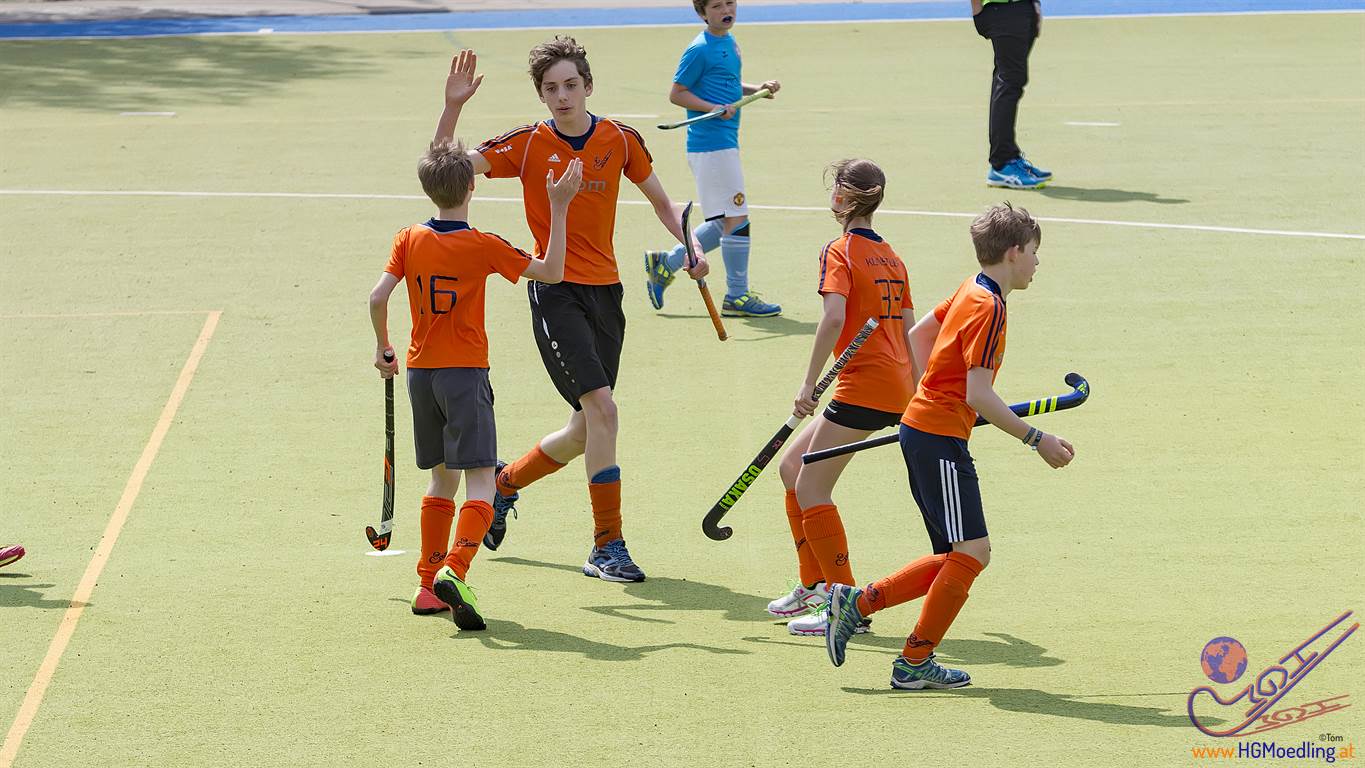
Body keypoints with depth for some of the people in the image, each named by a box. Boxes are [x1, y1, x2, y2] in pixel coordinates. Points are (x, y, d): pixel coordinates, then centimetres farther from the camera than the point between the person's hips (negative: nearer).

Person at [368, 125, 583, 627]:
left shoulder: (409, 240, 1)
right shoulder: (482, 247, -9)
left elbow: (378, 297, -5)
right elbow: (550, 271, -6)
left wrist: (383, 349, 10)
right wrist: (558, 209, -3)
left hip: (419, 372, 5)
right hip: (465, 373, -5)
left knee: (442, 479, 18)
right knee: (480, 481, -7)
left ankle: (429, 585, 19)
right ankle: (454, 570, -28)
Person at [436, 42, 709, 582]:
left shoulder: (620, 140, 2)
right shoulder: (528, 145, -5)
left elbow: (661, 201, 15)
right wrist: (452, 108, -24)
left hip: (605, 293, 5)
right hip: (555, 292, -5)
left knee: (586, 430, 9)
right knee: (600, 406, -19)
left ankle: (504, 483, 37)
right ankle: (607, 546, -13)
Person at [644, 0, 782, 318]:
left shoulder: (729, 43, 14)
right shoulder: (700, 50, -12)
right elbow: (677, 93, -11)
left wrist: (757, 89, 11)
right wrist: (715, 107, -21)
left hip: (725, 143, 10)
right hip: (711, 145, -10)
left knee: (725, 223, 14)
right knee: (737, 219, -7)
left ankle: (665, 264, 22)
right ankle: (737, 296, 0)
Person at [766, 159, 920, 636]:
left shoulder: (840, 251, -8)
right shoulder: (891, 256, 16)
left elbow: (834, 318, -22)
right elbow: (909, 330, 17)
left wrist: (809, 384, -20)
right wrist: (917, 397, 22)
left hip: (864, 386, -9)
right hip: (896, 388, 9)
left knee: (811, 489, -4)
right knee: (792, 467, 18)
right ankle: (814, 585, 23)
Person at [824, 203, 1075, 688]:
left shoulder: (970, 291, 12)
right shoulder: (988, 308, -16)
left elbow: (919, 334, 26)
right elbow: (978, 395, -22)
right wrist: (1036, 439, -17)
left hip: (922, 429, 10)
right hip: (939, 437, -10)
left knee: (959, 557, 10)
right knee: (972, 550, -11)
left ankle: (858, 602, 11)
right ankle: (915, 662, -5)